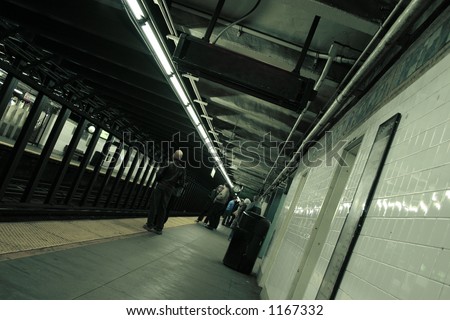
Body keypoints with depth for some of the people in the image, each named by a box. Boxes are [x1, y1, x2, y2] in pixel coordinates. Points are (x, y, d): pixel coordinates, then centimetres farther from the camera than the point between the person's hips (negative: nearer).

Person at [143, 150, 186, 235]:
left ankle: (150, 225, 6)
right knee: (163, 208, 9)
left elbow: (159, 173, -12)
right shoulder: (183, 169, 2)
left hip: (161, 187, -4)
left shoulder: (169, 164, -8)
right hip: (170, 190, 4)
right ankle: (159, 228, 11)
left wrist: (158, 180, 8)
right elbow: (182, 183, 1)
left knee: (154, 205, 5)